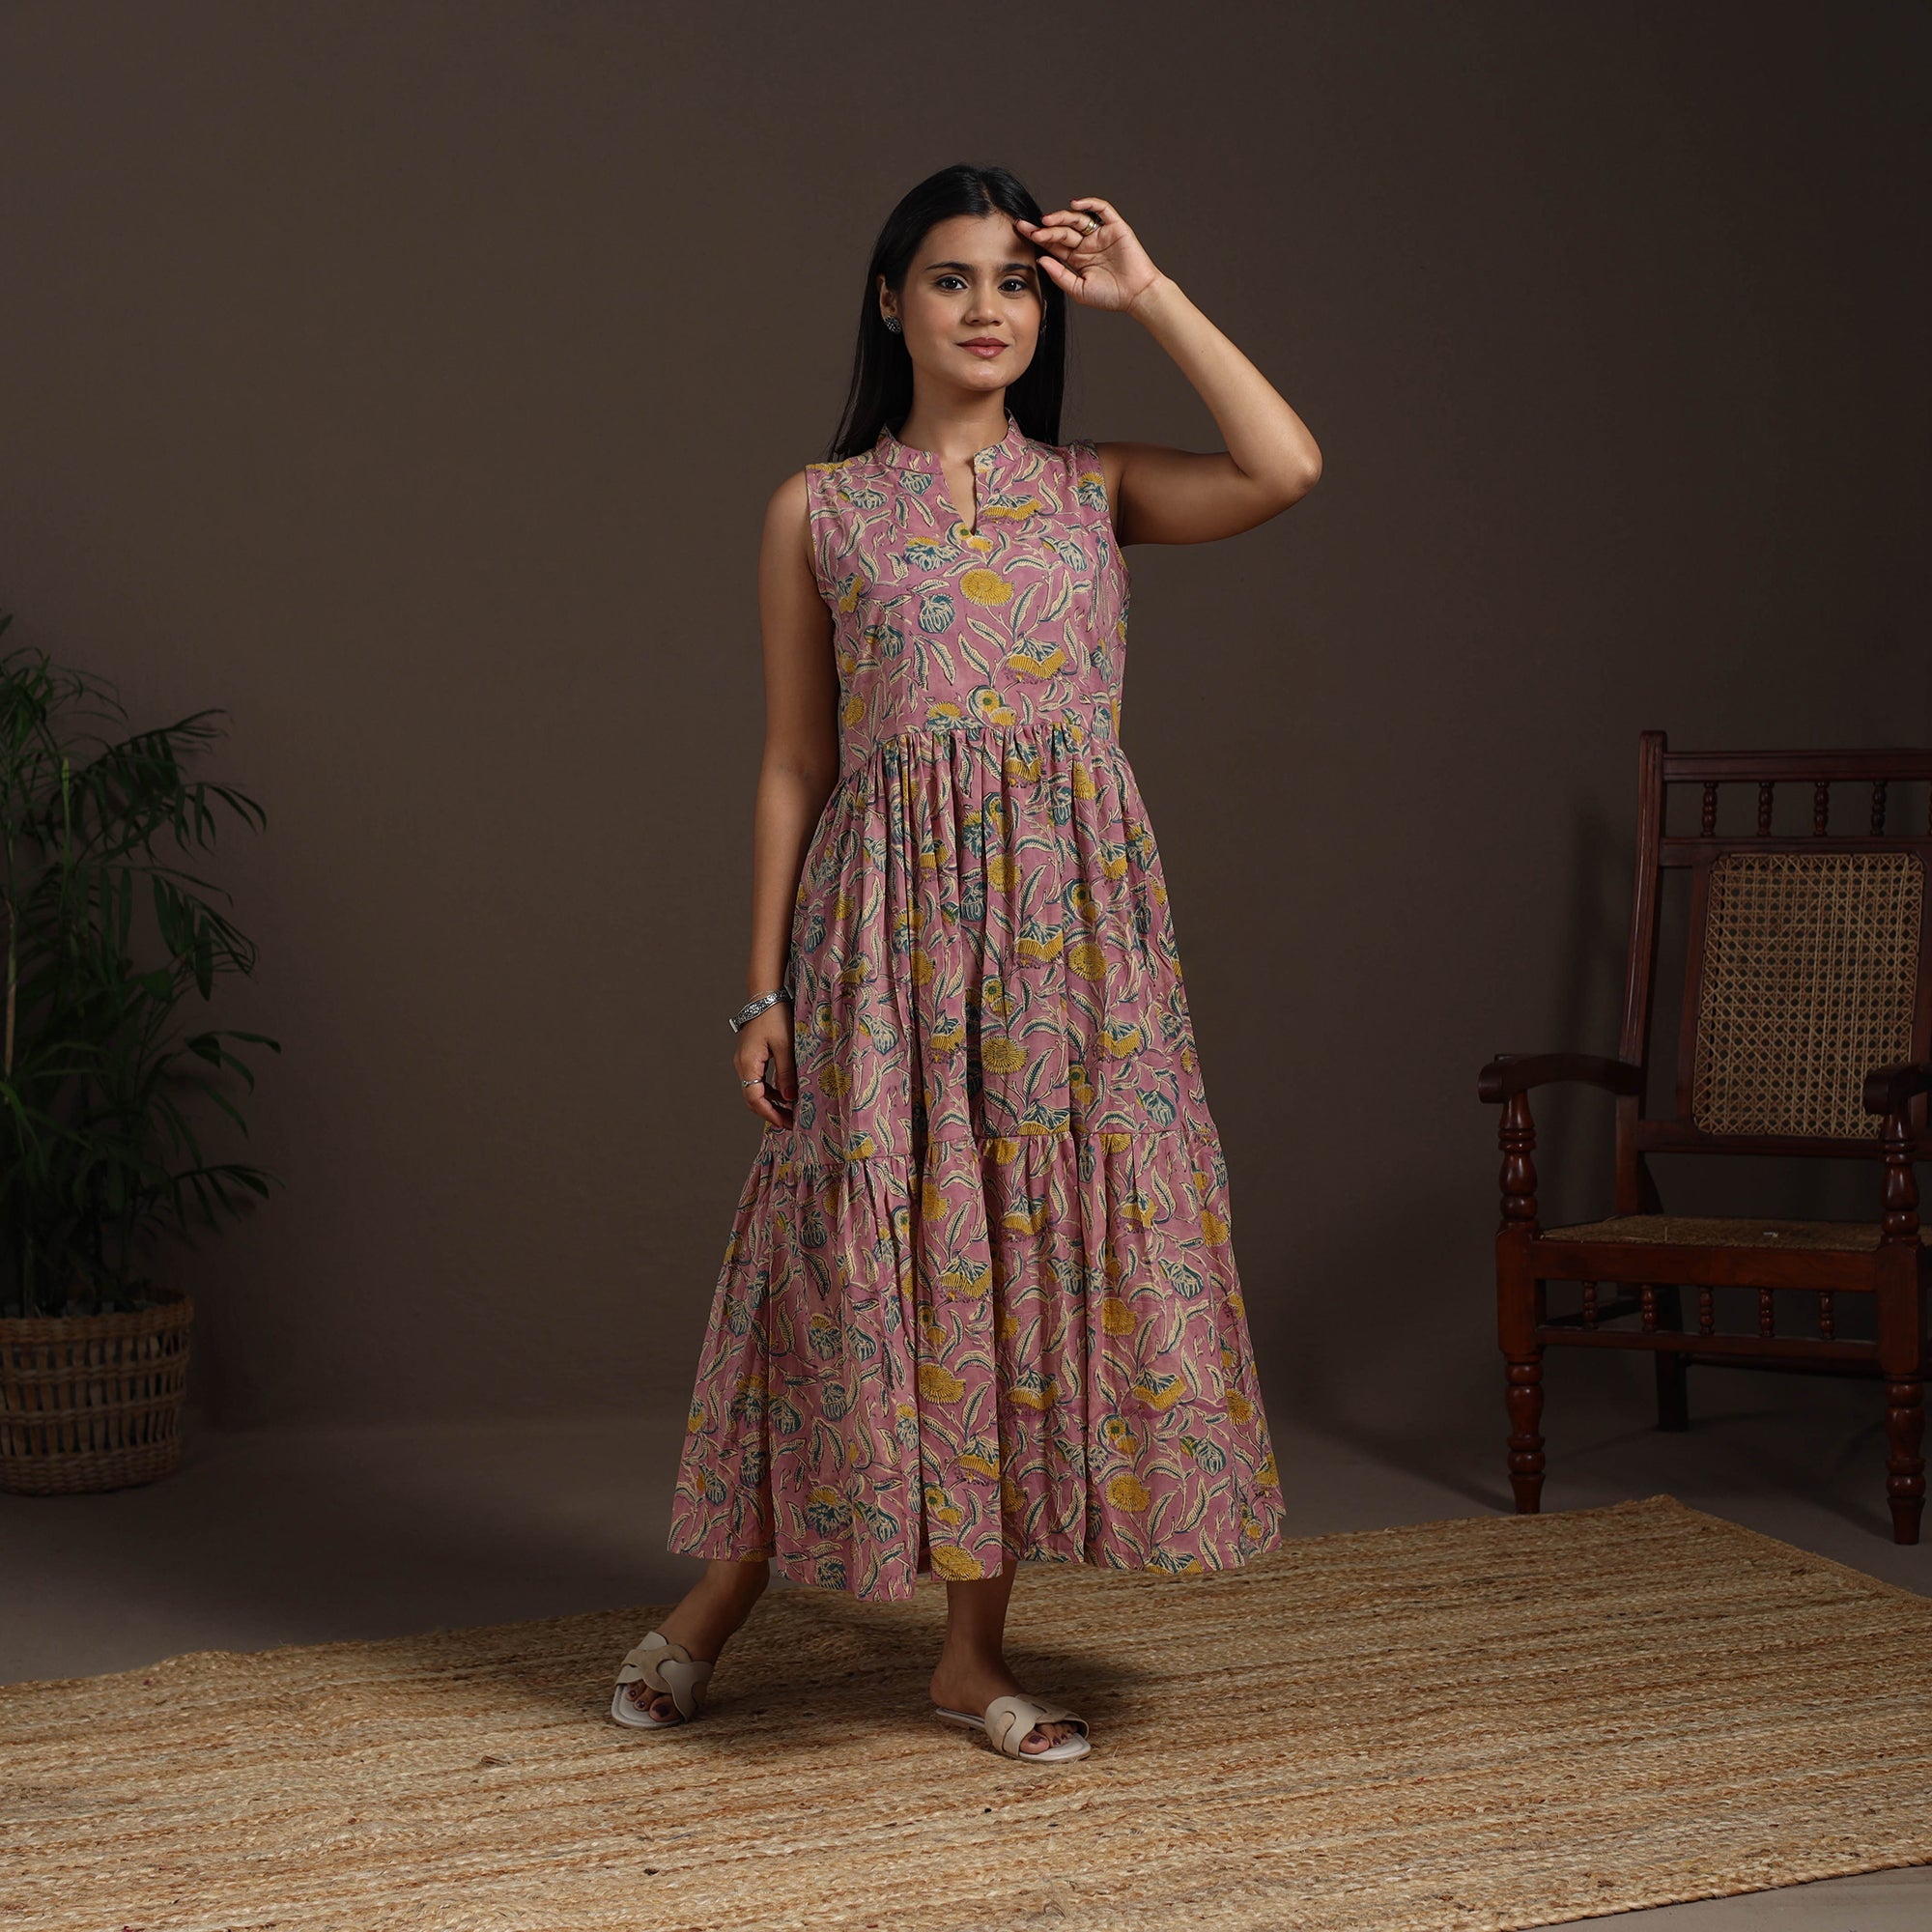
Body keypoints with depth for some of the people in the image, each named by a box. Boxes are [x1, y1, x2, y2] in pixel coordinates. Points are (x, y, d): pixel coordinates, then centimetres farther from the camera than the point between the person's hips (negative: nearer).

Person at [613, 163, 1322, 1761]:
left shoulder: (1093, 490, 9)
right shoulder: (822, 509, 6)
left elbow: (1287, 468, -9)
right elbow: (795, 764, 5)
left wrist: (1150, 295, -3)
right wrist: (765, 986, 1)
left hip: (1071, 910, 2)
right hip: (892, 910, -2)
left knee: (1034, 1240, 3)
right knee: (863, 1252, 0)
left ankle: (975, 1648, 15)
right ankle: (720, 1599, 20)